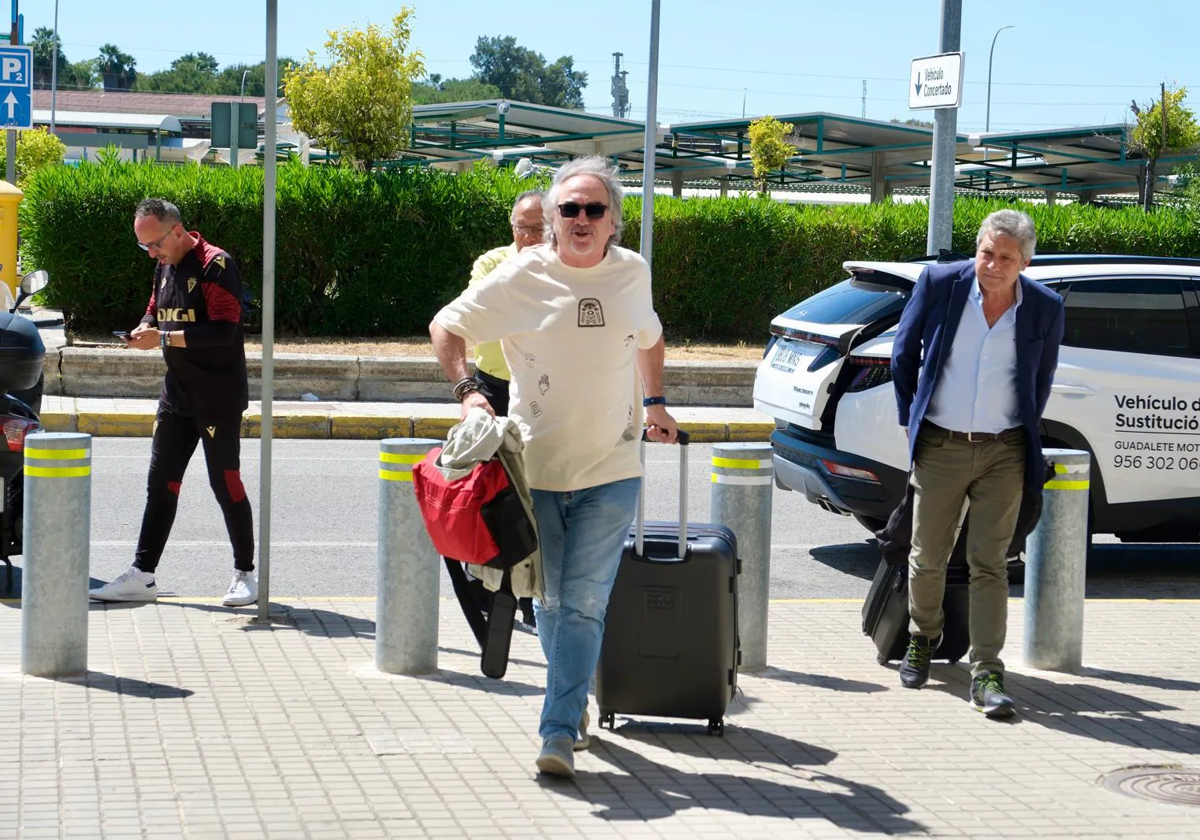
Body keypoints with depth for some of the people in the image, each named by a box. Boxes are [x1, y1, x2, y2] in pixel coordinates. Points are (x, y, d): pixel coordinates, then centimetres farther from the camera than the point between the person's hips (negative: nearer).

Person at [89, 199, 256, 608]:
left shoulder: (215, 264, -14)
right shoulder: (165, 267, 12)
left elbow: (225, 330, -22)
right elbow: (155, 309, 24)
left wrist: (163, 338, -23)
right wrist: (144, 328, -1)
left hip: (219, 397, -8)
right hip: (177, 392, 8)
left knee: (225, 483, -3)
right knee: (160, 483, 6)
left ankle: (245, 574, 9)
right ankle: (142, 576, 9)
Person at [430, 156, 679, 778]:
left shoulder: (632, 274, 4)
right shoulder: (522, 277, -4)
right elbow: (445, 326, 3)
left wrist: (654, 403, 20)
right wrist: (466, 389, -11)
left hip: (610, 472, 0)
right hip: (535, 466, 0)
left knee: (583, 603, -10)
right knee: (550, 600, 9)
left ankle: (560, 731, -11)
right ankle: (575, 703, 33)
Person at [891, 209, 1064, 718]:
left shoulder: (1045, 309, -5)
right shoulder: (939, 283, -7)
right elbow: (904, 354, 6)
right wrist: (909, 419, 9)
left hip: (1003, 452, -1)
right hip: (939, 446, 1)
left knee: (989, 563, -2)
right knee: (927, 557, 10)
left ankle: (986, 674, -1)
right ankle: (923, 641, 34)